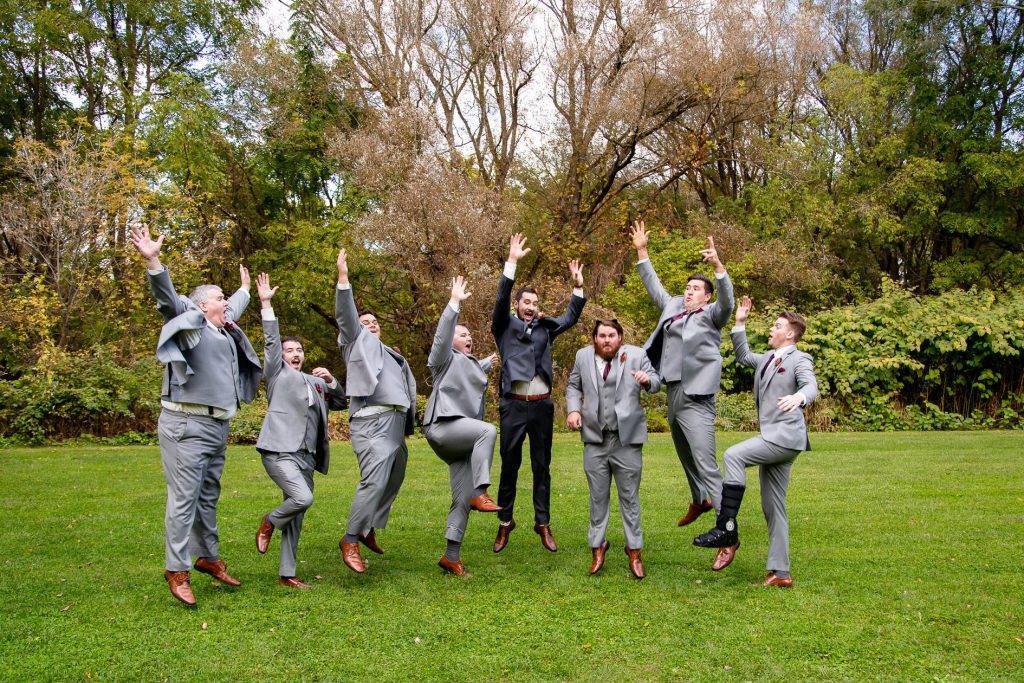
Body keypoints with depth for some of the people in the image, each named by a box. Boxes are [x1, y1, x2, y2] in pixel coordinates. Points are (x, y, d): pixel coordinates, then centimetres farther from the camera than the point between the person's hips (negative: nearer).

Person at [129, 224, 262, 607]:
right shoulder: (189, 322, -2)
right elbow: (166, 296, -18)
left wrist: (244, 290, 58)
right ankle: (176, 568, -2)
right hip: (187, 425, -8)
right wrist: (152, 261, -34)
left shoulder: (223, 330, 20)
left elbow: (235, 309, 41)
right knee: (184, 498, -7)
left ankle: (208, 557, 25)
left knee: (208, 497, 15)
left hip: (217, 427, 9)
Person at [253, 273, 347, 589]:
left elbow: (341, 403, 24)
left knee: (296, 519, 6)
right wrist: (266, 304, -6)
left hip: (307, 456, 6)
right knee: (303, 498, -25)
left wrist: (331, 381, 6)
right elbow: (271, 341, 0)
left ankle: (287, 574, 13)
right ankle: (269, 522, 4)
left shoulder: (315, 382, 23)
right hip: (280, 452, -6)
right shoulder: (277, 373, 9)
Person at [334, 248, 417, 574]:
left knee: (392, 483, 10)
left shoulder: (392, 355, 29)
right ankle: (350, 540, -9)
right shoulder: (358, 341, 12)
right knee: (374, 482, -18)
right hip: (373, 421, -8)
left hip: (396, 422, 8)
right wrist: (343, 278, -15)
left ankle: (369, 529, 24)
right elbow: (345, 315, -4)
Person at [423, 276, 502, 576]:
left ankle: (451, 556, 6)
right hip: (443, 425, -8)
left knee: (462, 499, 2)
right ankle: (481, 493, -33)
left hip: (460, 439, 8)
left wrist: (486, 364, 54)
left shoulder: (471, 363, 27)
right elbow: (442, 333, -14)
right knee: (488, 430, -33)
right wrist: (455, 302, -18)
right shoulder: (447, 359, 4)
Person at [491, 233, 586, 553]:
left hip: (542, 405, 3)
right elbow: (501, 298, -10)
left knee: (542, 466, 7)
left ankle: (543, 523, 14)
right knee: (509, 465, 3)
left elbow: (571, 317, 13)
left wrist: (578, 286, 0)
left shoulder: (544, 328, 13)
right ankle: (505, 522, 13)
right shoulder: (505, 326, 3)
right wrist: (512, 261, -20)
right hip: (514, 405, -3)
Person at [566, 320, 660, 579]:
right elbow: (574, 386, 16)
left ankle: (634, 551, 16)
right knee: (598, 497, 10)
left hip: (627, 439, -2)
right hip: (595, 439, 2)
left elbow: (656, 381, 0)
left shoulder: (636, 355, -1)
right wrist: (573, 409, -2)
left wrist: (647, 381, -24)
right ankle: (598, 547, 22)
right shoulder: (583, 356, 6)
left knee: (629, 497, 6)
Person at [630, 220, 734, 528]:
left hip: (696, 400, -8)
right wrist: (642, 252, 20)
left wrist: (718, 266, -38)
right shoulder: (674, 307, 14)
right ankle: (699, 501, 47)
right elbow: (654, 286, 23)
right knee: (686, 458, 25)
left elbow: (727, 301, -24)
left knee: (707, 467, -13)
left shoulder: (711, 315, -5)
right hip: (673, 395, 8)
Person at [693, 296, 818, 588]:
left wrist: (799, 397, -44)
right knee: (772, 507, 8)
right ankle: (780, 573, 12)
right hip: (772, 438, 9)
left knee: (733, 455, -24)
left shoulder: (799, 359, -4)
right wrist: (740, 323, 28)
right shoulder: (767, 360, 21)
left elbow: (811, 386, -21)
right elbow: (743, 356, 37)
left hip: (786, 435, -9)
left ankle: (727, 529, -22)